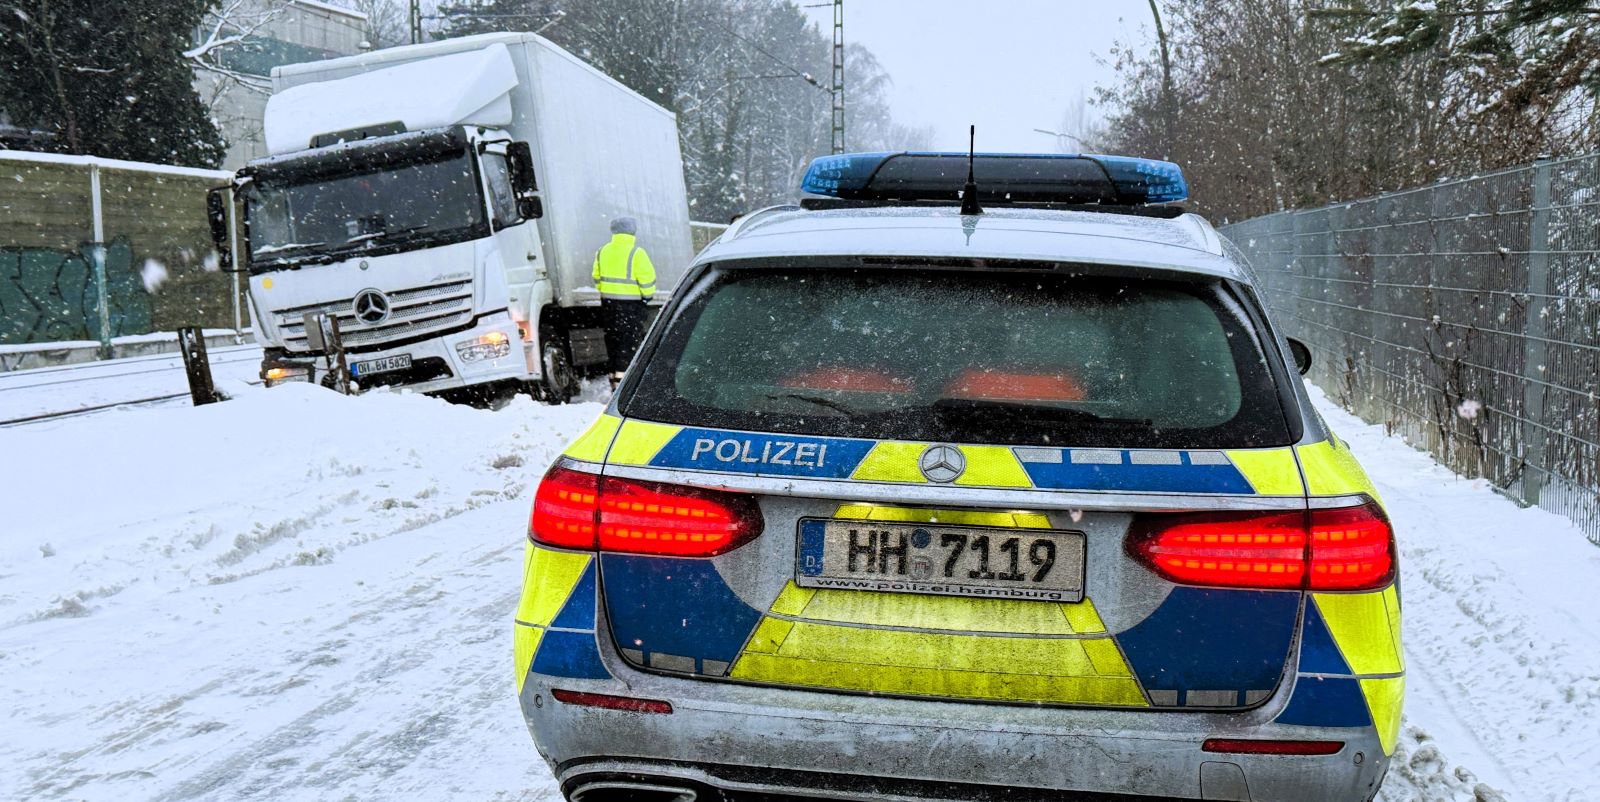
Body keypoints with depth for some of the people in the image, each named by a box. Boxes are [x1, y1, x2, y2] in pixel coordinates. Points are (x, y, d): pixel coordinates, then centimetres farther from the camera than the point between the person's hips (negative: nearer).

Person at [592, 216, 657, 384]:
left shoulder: (603, 251, 8)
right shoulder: (636, 253, -12)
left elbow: (597, 278, 13)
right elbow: (647, 277, -13)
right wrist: (648, 294, 3)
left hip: (608, 303, 6)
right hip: (631, 304, -6)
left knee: (613, 341, 16)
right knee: (628, 345, -4)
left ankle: (614, 377, 22)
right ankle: (621, 381, -10)